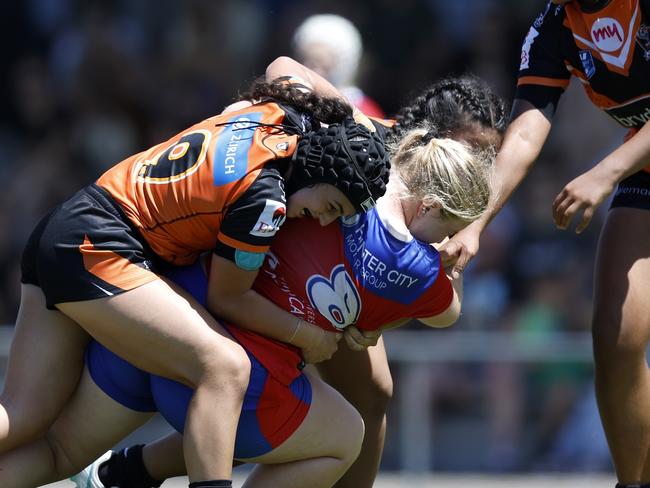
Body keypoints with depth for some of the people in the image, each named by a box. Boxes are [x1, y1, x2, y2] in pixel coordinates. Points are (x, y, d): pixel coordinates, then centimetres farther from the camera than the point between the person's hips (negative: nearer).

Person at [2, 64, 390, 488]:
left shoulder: (273, 114, 2)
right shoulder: (265, 195, -19)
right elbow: (228, 297, -6)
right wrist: (309, 338, 5)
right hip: (97, 254, -10)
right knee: (226, 367, -19)